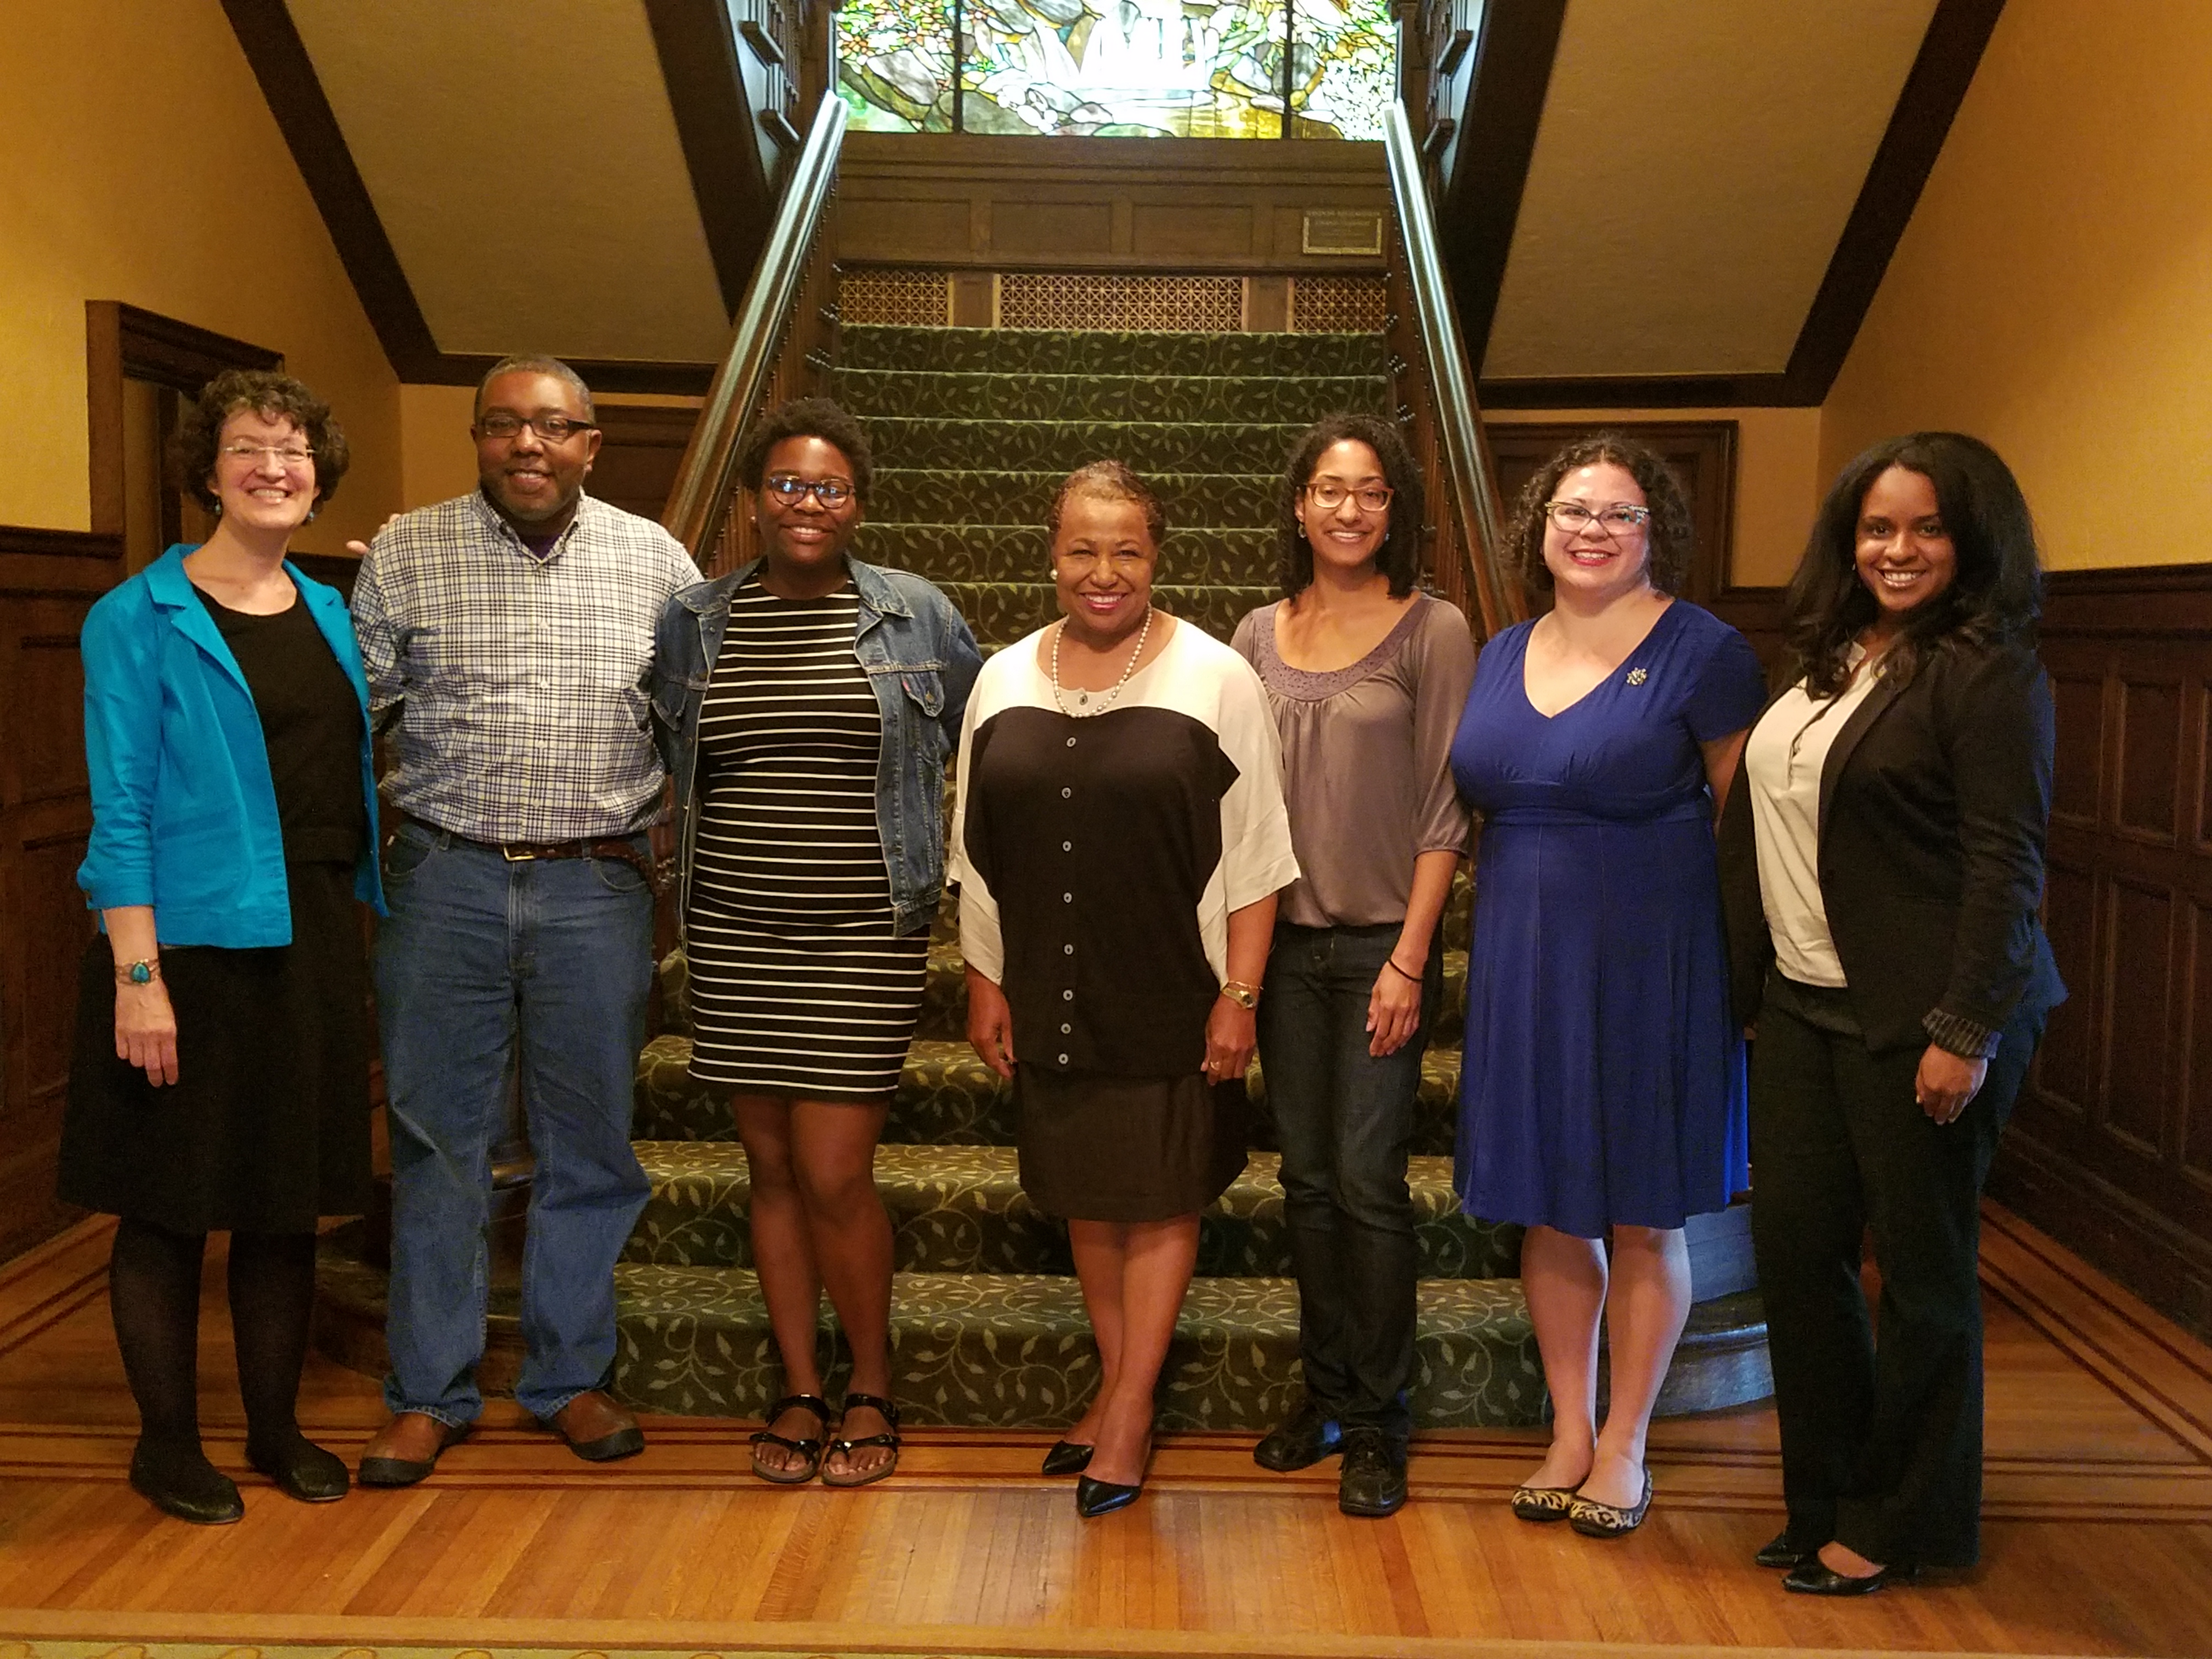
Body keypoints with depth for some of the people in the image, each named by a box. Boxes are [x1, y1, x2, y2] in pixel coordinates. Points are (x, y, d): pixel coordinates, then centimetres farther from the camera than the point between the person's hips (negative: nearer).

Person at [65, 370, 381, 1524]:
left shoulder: (335, 616, 11)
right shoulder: (140, 621, -6)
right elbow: (120, 812, -10)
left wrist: (381, 914, 11)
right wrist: (137, 974, -17)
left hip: (313, 942, 6)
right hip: (192, 941, -5)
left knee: (290, 1199, 13)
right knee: (170, 1206, 5)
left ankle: (276, 1426, 27)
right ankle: (167, 1440, 21)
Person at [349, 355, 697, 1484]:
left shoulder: (652, 560, 5)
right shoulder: (406, 554, 3)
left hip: (596, 889, 1)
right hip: (445, 881, 0)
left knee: (589, 1145, 9)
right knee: (437, 1143, 6)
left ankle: (571, 1376, 25)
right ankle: (430, 1392, 20)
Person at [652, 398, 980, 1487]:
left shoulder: (918, 617, 1)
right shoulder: (692, 622, 6)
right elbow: (662, 760, 21)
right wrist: (678, 861, 13)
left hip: (864, 936, -3)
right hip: (735, 934, 3)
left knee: (834, 1176, -5)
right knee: (771, 1167, 10)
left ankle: (871, 1392, 16)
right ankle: (800, 1390, 25)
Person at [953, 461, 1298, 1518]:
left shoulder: (1214, 679, -8)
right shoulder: (1004, 682, 4)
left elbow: (1255, 857, -7)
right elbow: (979, 856, 10)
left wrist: (1240, 996, -11)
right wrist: (985, 984, 7)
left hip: (1170, 997, -4)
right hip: (1052, 998, 4)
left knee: (1159, 1197, 5)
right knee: (1085, 1192, 13)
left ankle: (1131, 1409, 16)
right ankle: (1114, 1380, 29)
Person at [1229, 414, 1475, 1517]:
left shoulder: (1432, 631, -4)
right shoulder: (1260, 635, 8)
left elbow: (1444, 811, -6)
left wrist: (1409, 958, -11)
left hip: (1381, 940, -4)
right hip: (1283, 940, 4)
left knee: (1368, 1183, -3)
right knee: (1306, 1180, 11)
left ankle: (1378, 1423, 12)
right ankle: (1326, 1397, 25)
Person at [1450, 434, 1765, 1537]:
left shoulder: (1701, 650, -7)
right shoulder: (1503, 655, 10)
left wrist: (1728, 953, -10)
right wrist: (1507, 900, 8)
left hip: (1649, 962, -5)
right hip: (1524, 964, 5)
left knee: (1642, 1219, 6)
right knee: (1548, 1210, 12)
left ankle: (1624, 1447, 23)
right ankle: (1568, 1432, 28)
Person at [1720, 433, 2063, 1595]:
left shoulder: (1986, 672, -10)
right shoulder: (1827, 662, 13)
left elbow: (2005, 865, -15)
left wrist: (1965, 1032, -19)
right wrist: (1747, 976, 13)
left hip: (1917, 1017, -7)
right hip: (1804, 1004, 7)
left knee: (1921, 1267, 5)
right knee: (1792, 1241, 8)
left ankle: (1899, 1526, 21)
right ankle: (1828, 1498, 25)